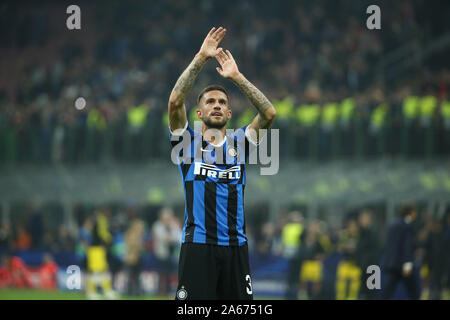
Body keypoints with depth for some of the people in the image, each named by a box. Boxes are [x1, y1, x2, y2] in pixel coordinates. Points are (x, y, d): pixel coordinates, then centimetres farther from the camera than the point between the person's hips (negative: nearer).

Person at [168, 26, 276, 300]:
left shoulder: (239, 143, 13)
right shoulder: (188, 141, 8)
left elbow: (269, 113, -1)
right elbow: (175, 102, -8)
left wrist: (237, 77, -3)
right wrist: (201, 58, -9)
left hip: (235, 245, 3)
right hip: (197, 244, -3)